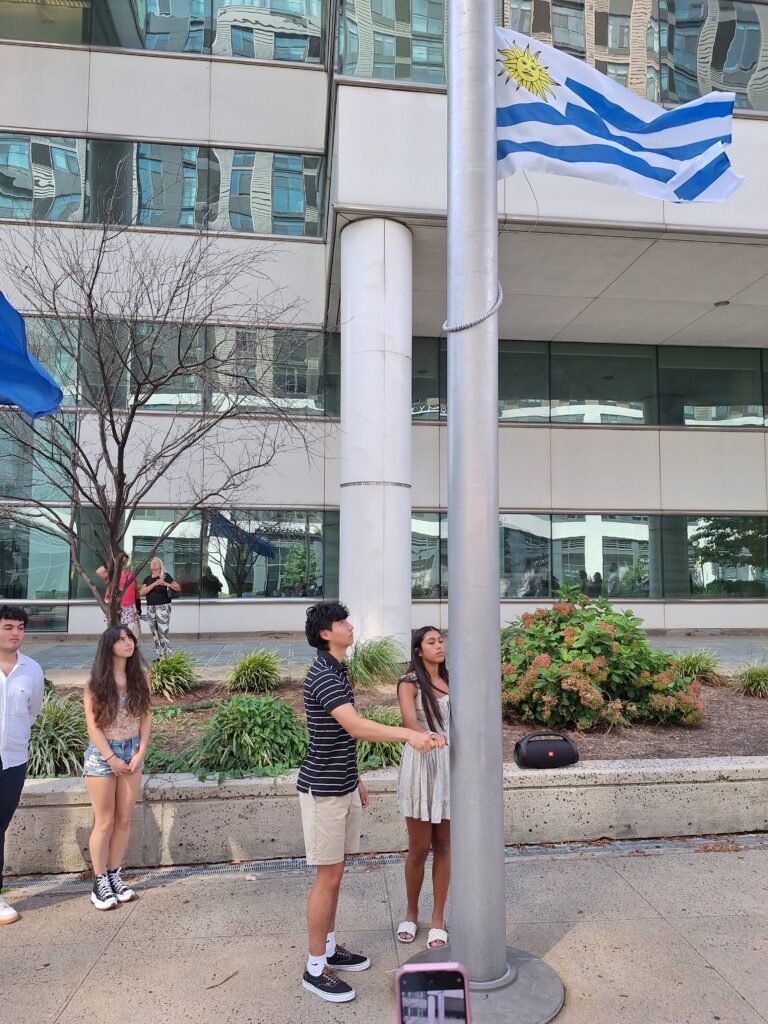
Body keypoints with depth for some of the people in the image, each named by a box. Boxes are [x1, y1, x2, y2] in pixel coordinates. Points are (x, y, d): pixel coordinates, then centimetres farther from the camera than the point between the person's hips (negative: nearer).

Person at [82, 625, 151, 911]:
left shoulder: (140, 677, 1)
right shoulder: (95, 682, -9)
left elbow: (145, 716, 4)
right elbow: (93, 725, -10)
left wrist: (141, 751, -6)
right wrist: (111, 758, -13)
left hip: (132, 752, 4)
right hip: (101, 754, -4)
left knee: (124, 820, 9)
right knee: (105, 821, 2)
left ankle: (115, 876, 22)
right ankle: (100, 884, 14)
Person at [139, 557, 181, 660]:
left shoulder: (166, 576, -1)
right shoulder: (147, 578, 12)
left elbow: (178, 588, -3)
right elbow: (141, 593, -2)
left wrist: (166, 584, -18)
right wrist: (155, 583, -11)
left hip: (163, 607, -5)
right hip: (150, 608, 5)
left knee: (163, 632, -12)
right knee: (154, 633, 7)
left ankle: (167, 656, -10)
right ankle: (160, 656, 14)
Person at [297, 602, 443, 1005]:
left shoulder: (337, 670, 10)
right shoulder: (322, 676, -22)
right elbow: (356, 727, -35)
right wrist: (409, 735, -44)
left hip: (342, 786, 9)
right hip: (324, 790, -9)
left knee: (335, 873, 18)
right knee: (328, 877, 1)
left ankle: (329, 948, 33)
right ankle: (315, 969, 14)